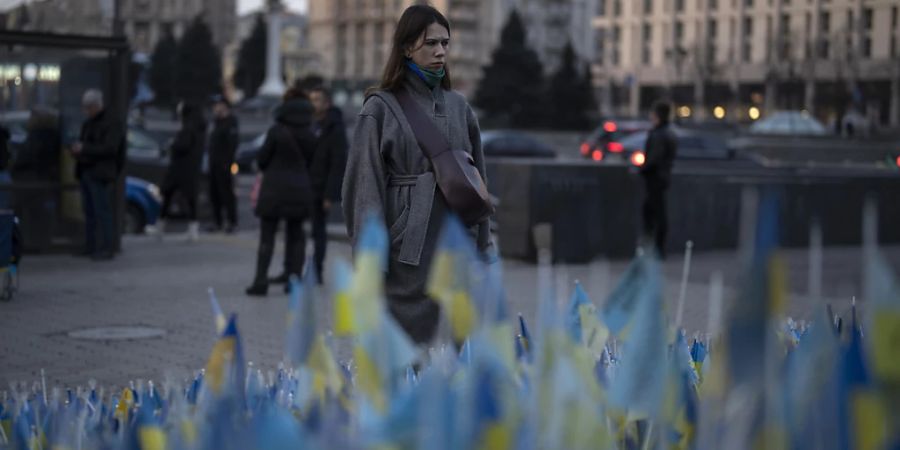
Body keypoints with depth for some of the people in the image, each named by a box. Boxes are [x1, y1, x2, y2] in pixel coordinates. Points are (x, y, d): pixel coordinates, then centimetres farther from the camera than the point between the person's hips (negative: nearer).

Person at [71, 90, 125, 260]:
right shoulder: (88, 124, 20)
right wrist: (77, 149, 4)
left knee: (102, 212, -9)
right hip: (86, 174, 8)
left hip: (101, 175, -8)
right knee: (89, 213, 7)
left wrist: (84, 149, -19)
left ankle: (106, 248, -7)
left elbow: (110, 148, -17)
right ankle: (90, 247, 10)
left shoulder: (112, 124, -7)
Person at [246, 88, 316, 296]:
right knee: (296, 236, 13)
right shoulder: (309, 135, 1)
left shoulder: (276, 131, -11)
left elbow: (262, 159, -6)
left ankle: (261, 281, -2)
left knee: (267, 236, 2)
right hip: (300, 190, 4)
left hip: (274, 189, -4)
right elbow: (311, 162, 6)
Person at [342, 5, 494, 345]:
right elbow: (367, 187, -5)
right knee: (408, 335, -3)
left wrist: (483, 244, 15)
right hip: (408, 244, -4)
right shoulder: (382, 109, -2)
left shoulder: (458, 107, 12)